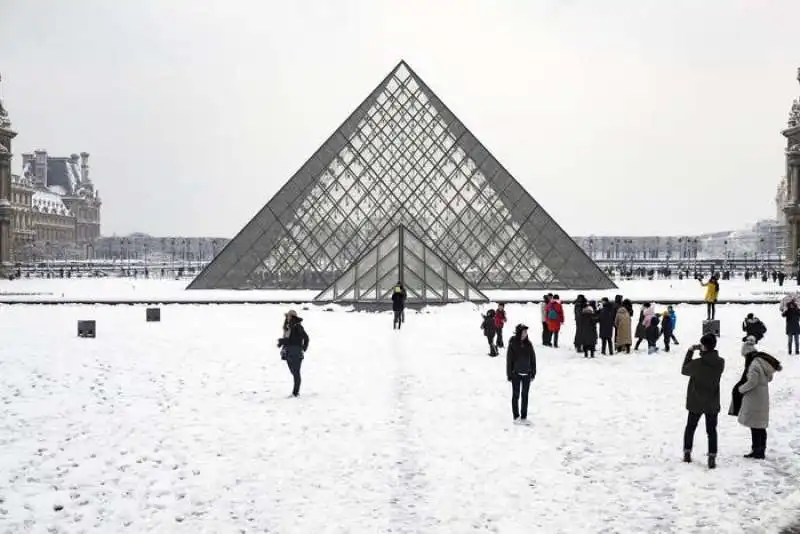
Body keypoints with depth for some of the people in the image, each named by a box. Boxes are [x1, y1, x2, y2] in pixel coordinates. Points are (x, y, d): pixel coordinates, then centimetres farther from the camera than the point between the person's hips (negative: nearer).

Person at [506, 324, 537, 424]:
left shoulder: (528, 344, 0)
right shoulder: (512, 344, -10)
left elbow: (533, 358, 6)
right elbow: (509, 359, -7)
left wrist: (533, 372, 6)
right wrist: (509, 374, -7)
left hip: (526, 374, 3)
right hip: (516, 374, -3)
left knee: (525, 396, 8)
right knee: (516, 395, 8)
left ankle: (524, 417, 15)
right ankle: (516, 416, 17)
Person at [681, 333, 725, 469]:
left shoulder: (697, 363, -24)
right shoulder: (720, 363, -12)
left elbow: (684, 370, -6)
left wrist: (690, 351, -2)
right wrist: (702, 351, 1)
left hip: (696, 403, -2)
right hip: (713, 404, 2)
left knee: (690, 427, 18)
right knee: (712, 430, 11)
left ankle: (687, 453, 25)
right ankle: (712, 458, 5)